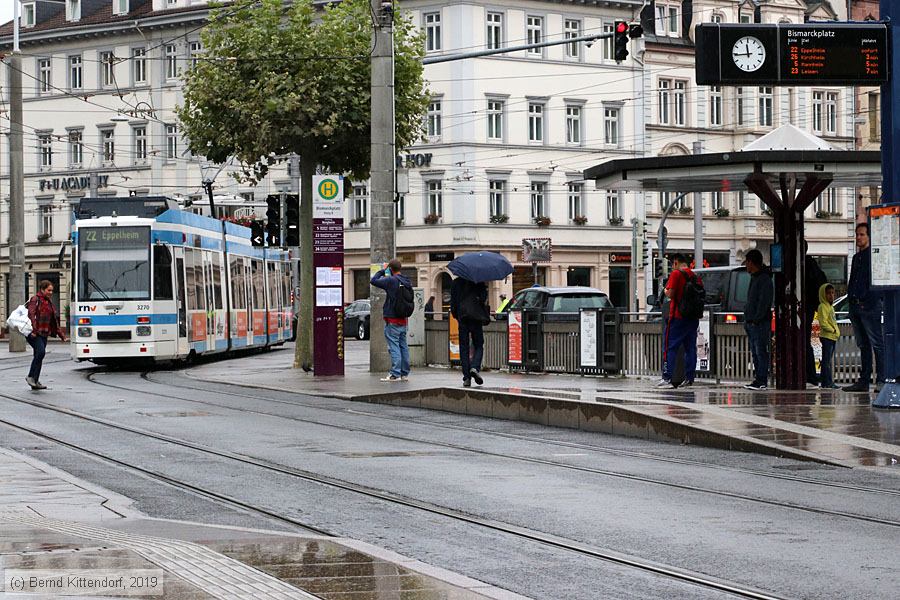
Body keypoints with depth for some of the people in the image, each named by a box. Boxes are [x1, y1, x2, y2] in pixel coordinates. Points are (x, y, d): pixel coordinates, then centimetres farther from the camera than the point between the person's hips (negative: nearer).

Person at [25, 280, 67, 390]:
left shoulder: (49, 302, 20)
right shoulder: (35, 300, -4)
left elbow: (54, 322, 24)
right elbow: (31, 315, -17)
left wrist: (62, 336, 21)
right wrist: (33, 330, -30)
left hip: (44, 334, 8)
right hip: (34, 334, -8)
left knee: (39, 356, 7)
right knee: (41, 352, -23)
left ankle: (35, 382, 11)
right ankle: (31, 376, -15)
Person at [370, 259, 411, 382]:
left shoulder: (391, 281, -15)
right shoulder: (407, 282, 7)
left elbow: (373, 281, -12)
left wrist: (382, 270, 4)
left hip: (392, 320, -7)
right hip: (403, 319, 7)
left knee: (394, 346, -6)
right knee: (403, 346, 11)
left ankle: (395, 374, -10)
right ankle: (405, 373, 14)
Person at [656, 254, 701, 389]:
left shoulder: (676, 274, -8)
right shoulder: (695, 276, 11)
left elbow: (670, 294, -15)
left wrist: (666, 290, 5)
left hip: (678, 317, -6)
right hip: (693, 317, 6)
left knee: (669, 348, -3)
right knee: (690, 348, 11)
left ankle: (667, 378, -10)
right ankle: (689, 379, 10)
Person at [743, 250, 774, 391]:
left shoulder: (764, 279, -11)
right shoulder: (754, 278, 20)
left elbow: (764, 302, -18)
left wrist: (756, 319, -22)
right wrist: (747, 319, 15)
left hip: (760, 322, -10)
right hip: (751, 322, 10)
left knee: (761, 351, -10)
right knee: (755, 352, 11)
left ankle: (762, 381, -11)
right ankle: (758, 379, 15)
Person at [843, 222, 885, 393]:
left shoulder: (874, 255, -3)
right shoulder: (856, 257, 21)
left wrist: (866, 299, -14)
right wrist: (851, 296, 12)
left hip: (870, 306, -8)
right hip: (855, 307, 8)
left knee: (877, 344, -9)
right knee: (863, 345, 10)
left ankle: (881, 380, -11)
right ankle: (863, 381, 12)